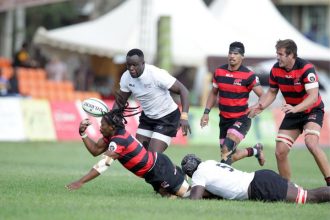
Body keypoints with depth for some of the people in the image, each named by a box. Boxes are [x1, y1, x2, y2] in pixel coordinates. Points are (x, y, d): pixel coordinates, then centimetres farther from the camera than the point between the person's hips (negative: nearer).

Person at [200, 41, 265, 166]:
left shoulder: (248, 76, -12)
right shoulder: (219, 72, 2)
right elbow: (213, 93, 16)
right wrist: (206, 112, 8)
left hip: (241, 119, -6)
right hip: (224, 119, 6)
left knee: (228, 147, -27)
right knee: (230, 156, 9)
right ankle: (255, 150, 34)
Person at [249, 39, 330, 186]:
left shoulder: (306, 68, -25)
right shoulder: (276, 69, -8)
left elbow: (313, 96, -32)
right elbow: (272, 92, 7)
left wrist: (295, 108, -47)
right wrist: (261, 106, -12)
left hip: (312, 111, -6)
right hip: (292, 114, 6)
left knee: (311, 143, -32)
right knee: (280, 152, -2)